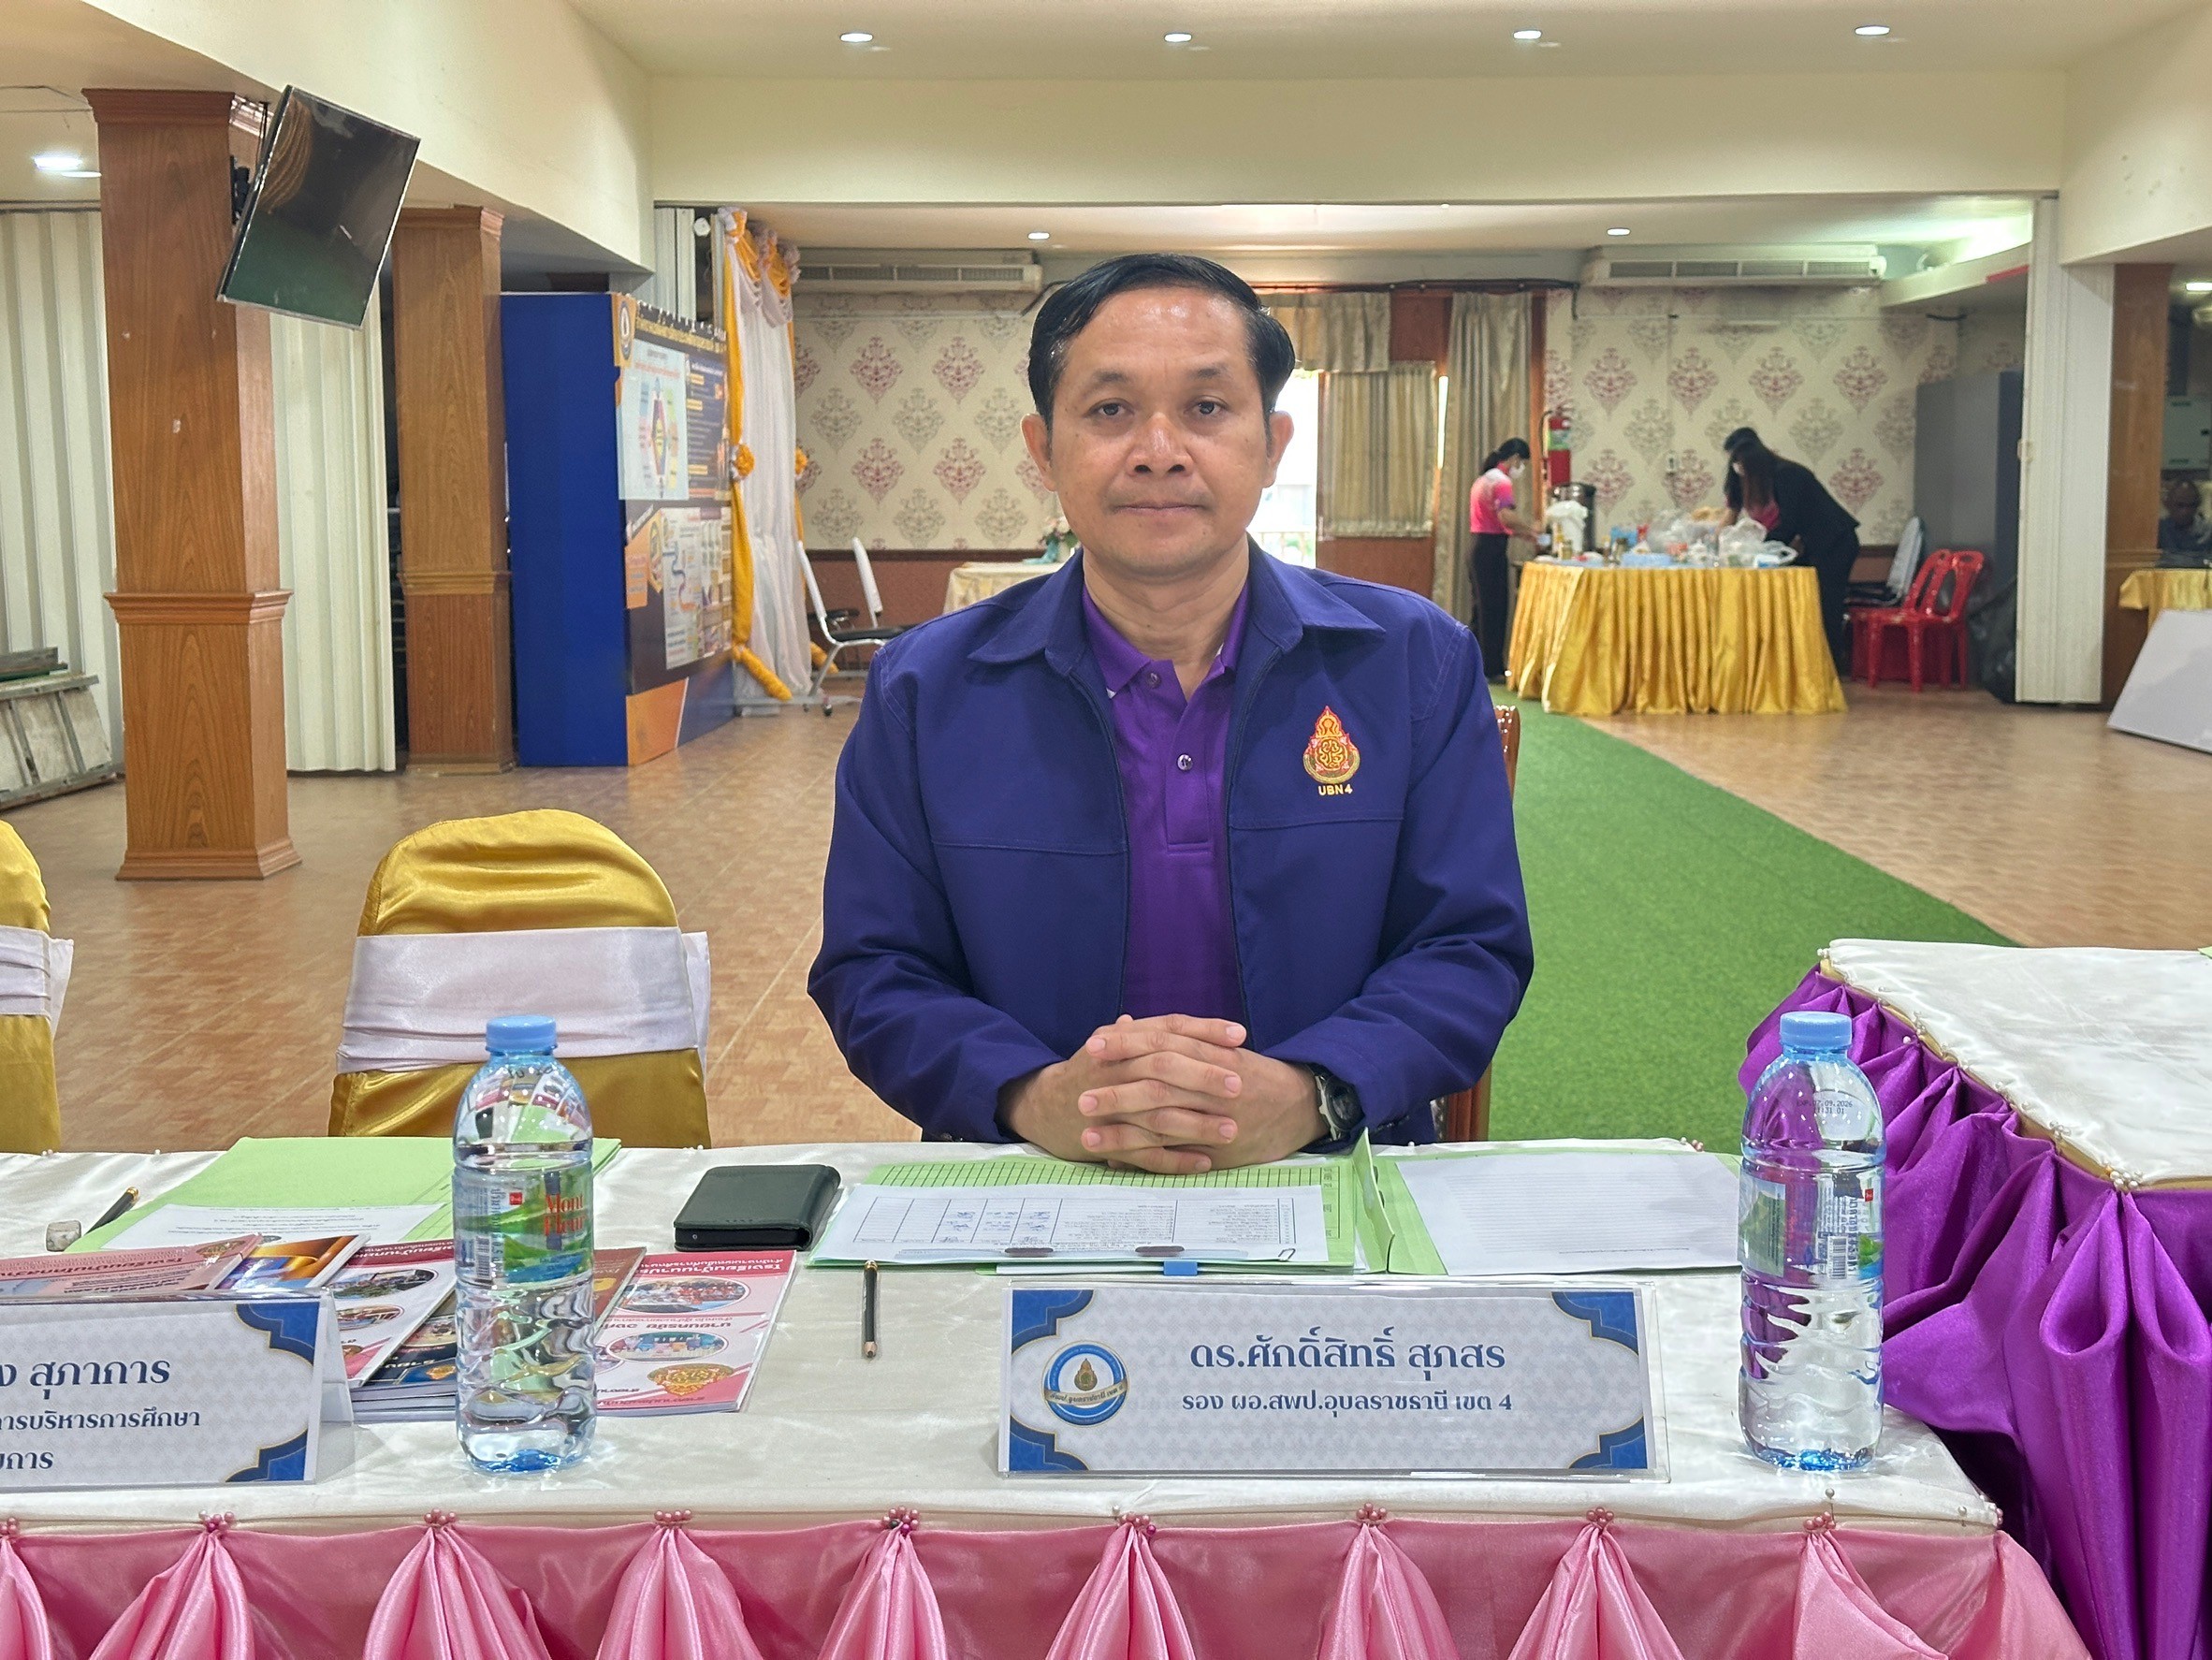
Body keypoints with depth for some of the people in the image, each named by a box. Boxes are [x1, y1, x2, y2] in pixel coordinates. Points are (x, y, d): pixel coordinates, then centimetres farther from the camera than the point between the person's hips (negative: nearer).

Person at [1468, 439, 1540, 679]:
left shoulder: (1485, 479, 20)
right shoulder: (1501, 481, -12)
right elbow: (1505, 517, -25)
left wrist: (1522, 531, 14)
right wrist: (1530, 526, -10)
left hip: (1480, 549, 10)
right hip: (1492, 550, -10)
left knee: (1483, 609, 13)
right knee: (1494, 609, -5)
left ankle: (1479, 665, 17)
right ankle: (1493, 669, -2)